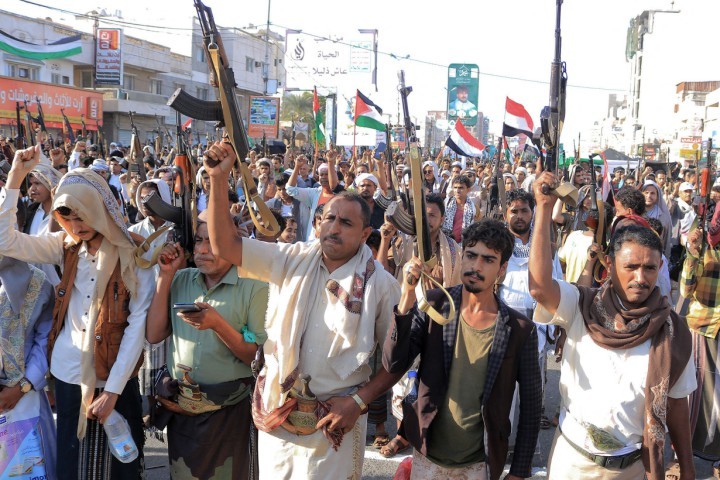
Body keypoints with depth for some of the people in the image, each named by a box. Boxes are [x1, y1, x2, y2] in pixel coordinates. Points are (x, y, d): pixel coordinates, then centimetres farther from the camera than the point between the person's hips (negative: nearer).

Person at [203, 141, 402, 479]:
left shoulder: (381, 285, -7)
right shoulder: (292, 261, 1)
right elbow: (225, 246, -5)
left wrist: (359, 401, -13)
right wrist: (218, 180, -16)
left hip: (333, 420, -3)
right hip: (276, 412, 3)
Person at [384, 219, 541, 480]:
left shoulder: (521, 330, -11)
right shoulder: (433, 305, -8)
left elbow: (530, 406, -2)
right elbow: (394, 364, -18)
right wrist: (407, 298, -29)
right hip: (426, 457, 1)